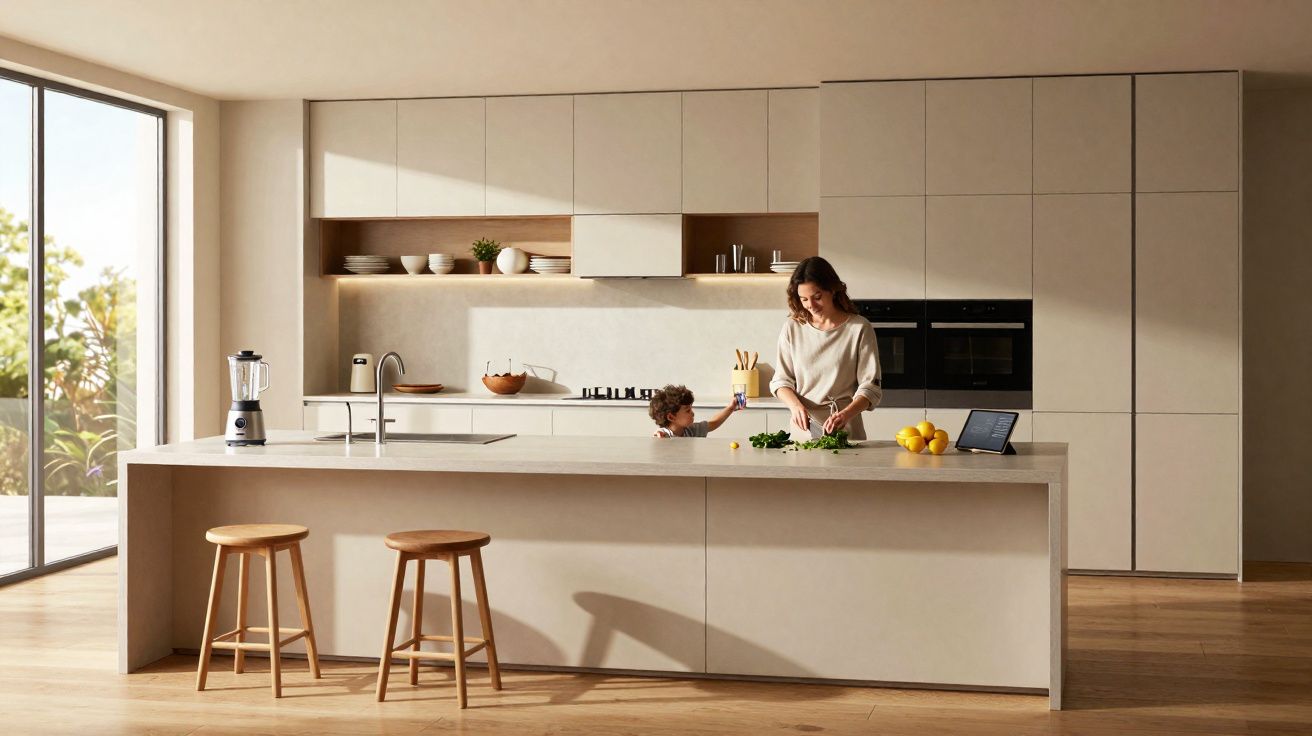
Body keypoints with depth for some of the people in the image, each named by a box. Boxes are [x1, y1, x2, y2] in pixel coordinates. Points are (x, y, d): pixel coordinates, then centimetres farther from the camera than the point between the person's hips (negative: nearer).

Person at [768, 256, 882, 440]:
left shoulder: (859, 328, -1)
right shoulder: (793, 328, 8)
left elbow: (870, 387, -3)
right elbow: (781, 380, 12)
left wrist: (846, 414, -20)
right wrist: (795, 405, -9)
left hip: (846, 429, -2)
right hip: (803, 427, 2)